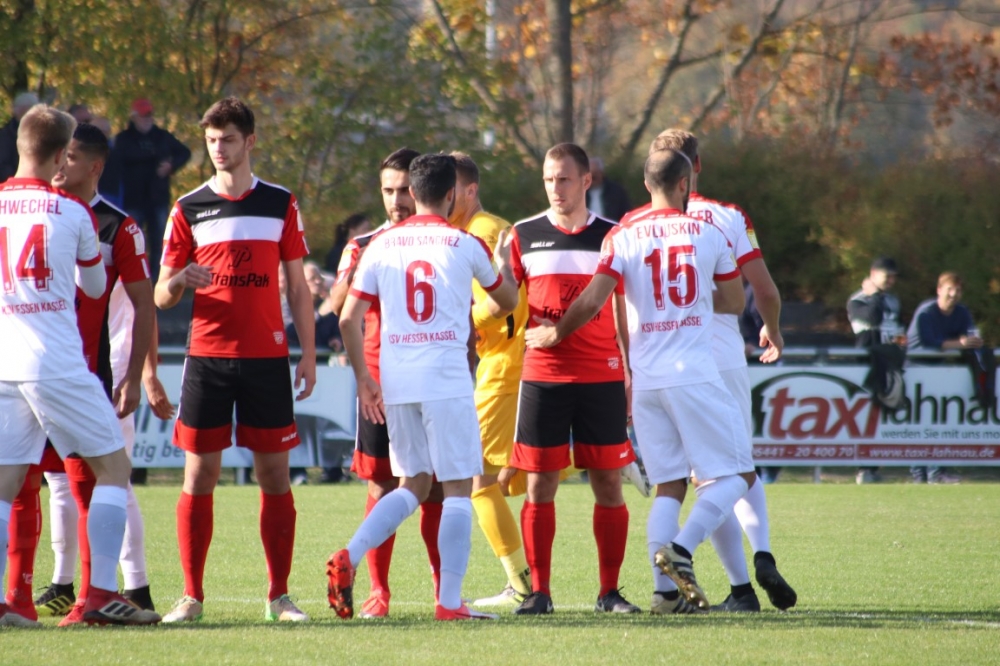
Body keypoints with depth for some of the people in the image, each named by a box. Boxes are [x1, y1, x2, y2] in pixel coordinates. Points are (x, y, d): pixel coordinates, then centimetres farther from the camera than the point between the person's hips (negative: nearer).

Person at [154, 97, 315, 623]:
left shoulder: (281, 204, 8)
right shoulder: (188, 209, 6)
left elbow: (298, 288, 10)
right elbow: (161, 297, 6)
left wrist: (308, 356, 3)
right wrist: (179, 282, -17)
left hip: (267, 357, 0)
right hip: (206, 356, 0)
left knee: (275, 474, 0)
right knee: (199, 474, -3)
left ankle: (279, 595, 6)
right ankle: (191, 596, 2)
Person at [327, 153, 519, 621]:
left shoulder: (381, 245, 7)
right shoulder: (465, 245, 0)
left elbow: (349, 319, 4)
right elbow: (507, 301, 18)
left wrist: (363, 380, 13)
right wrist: (504, 263, 40)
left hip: (395, 384, 4)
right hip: (447, 382, -4)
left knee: (413, 485, 16)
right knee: (458, 488, 2)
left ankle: (349, 557, -3)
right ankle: (449, 602, -3)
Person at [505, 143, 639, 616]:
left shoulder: (611, 236, 7)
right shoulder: (525, 236, 7)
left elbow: (625, 311, 11)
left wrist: (633, 373, 6)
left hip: (602, 378, 0)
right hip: (542, 377, 0)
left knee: (608, 483, -1)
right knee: (540, 483, -2)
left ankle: (609, 592, 6)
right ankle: (539, 592, 3)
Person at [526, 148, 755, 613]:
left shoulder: (623, 238, 3)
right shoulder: (708, 234, 3)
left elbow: (592, 302, -7)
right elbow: (735, 303, 13)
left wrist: (553, 334, 9)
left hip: (646, 379, 3)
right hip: (694, 374, -3)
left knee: (669, 484, 10)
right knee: (735, 474, 4)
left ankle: (665, 588, -2)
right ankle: (681, 548, -19)